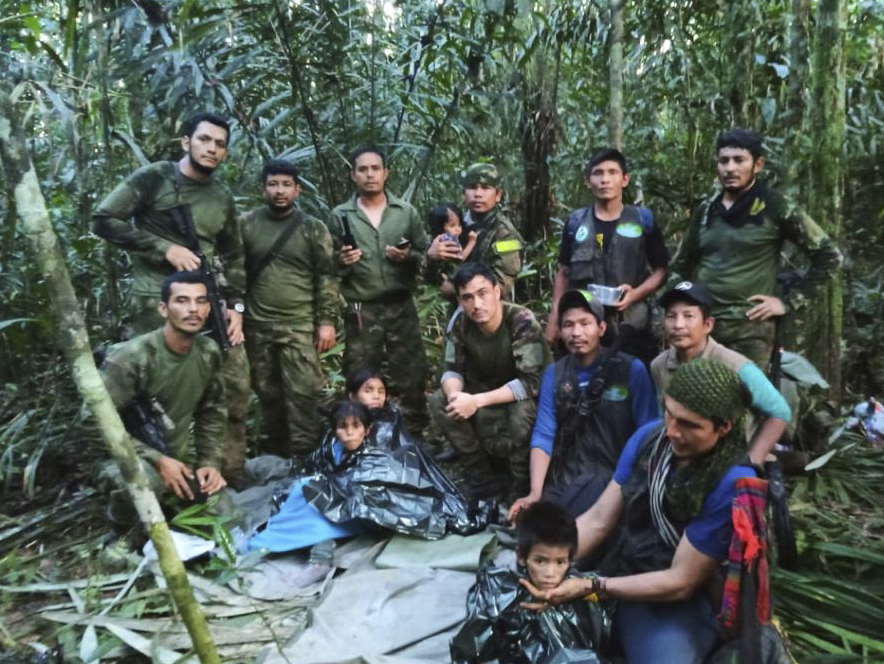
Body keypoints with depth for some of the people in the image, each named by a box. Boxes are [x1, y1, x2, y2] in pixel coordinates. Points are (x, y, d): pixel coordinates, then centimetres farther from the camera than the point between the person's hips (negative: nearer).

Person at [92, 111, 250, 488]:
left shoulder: (223, 199, 16)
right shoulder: (154, 178, -1)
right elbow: (103, 220, -6)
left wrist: (236, 305, 9)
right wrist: (165, 248, -13)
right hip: (157, 302, -5)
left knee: (235, 387, 5)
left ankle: (231, 478, 18)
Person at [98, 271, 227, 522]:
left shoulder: (209, 353, -5)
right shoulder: (131, 357, -24)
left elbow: (213, 411, 6)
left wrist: (211, 461, -5)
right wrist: (157, 460, -24)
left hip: (179, 457, 6)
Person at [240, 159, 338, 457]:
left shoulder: (314, 228, 2)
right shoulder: (246, 225, 5)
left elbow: (326, 278, -1)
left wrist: (327, 321, -7)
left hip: (300, 326, -2)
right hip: (257, 327, 2)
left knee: (302, 393, -7)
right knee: (268, 394, 12)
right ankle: (275, 455, 27)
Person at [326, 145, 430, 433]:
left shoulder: (406, 212, 6)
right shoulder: (340, 216, 4)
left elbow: (427, 256, 7)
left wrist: (409, 257, -13)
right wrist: (341, 262, -16)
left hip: (401, 308, 1)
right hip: (361, 312, 0)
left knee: (411, 378, 6)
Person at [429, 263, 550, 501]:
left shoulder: (522, 321, -29)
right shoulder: (461, 324, -13)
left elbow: (532, 382, -33)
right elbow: (452, 370, -7)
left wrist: (476, 401, -38)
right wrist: (455, 394, -31)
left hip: (528, 397, -5)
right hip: (489, 392, 5)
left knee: (522, 411, -38)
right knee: (439, 402, -16)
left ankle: (521, 480, -9)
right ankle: (479, 469, 0)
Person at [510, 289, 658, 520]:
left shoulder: (631, 369, -4)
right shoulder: (553, 373, 7)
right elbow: (544, 435, 0)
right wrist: (535, 493, -13)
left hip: (614, 474, -3)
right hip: (565, 477, 4)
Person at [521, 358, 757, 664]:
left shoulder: (733, 482, -22)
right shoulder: (649, 436, -6)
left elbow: (680, 582, -18)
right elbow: (598, 520, -2)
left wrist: (589, 588, -23)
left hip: (680, 605, -5)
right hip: (620, 578, 5)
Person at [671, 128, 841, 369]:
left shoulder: (776, 209, -3)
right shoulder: (705, 211, 11)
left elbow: (828, 255, 0)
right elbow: (683, 263, 24)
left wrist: (788, 301, -4)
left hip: (750, 326, -4)